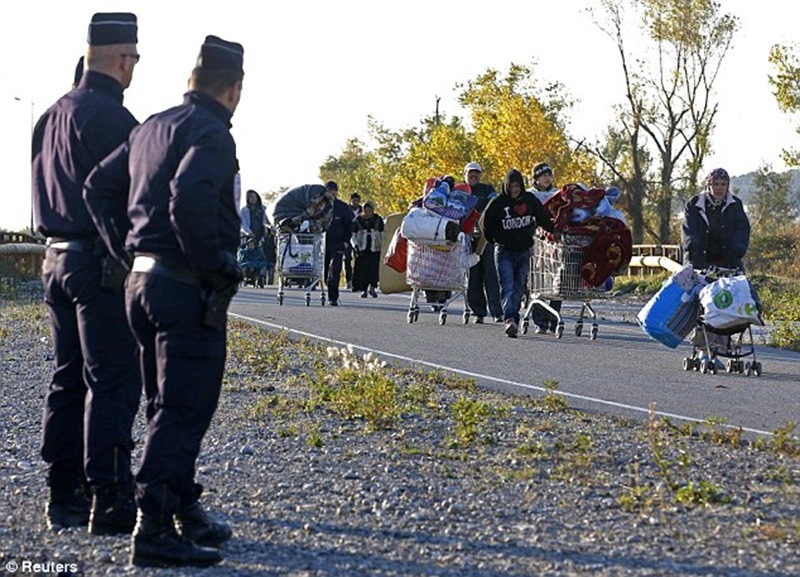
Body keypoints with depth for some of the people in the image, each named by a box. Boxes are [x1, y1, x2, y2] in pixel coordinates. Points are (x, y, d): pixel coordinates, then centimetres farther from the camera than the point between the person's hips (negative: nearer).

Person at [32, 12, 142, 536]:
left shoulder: (52, 116, 14)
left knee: (68, 378, 13)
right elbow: (132, 193, -17)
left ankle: (64, 497, 17)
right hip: (102, 264, -9)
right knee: (112, 381, -7)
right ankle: (110, 501, -8)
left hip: (57, 259, 9)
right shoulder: (110, 117, -14)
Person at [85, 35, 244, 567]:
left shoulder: (150, 129, 14)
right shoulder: (211, 133, -12)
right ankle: (155, 528, -10)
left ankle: (184, 512, 26)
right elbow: (189, 199, -29)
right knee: (183, 412, -7)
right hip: (188, 287, -9)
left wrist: (124, 247, 19)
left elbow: (98, 183, 17)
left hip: (142, 279, 9)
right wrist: (211, 266, -19)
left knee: (169, 407, 17)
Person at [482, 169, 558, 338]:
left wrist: (553, 232, 17)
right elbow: (486, 223, 5)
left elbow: (543, 218, 16)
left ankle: (513, 320, 16)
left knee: (518, 288, 7)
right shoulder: (497, 202, -6)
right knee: (508, 286, -16)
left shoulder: (530, 200, 2)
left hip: (524, 252, 3)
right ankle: (510, 319, -30)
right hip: (504, 252, -3)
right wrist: (495, 241, 8)